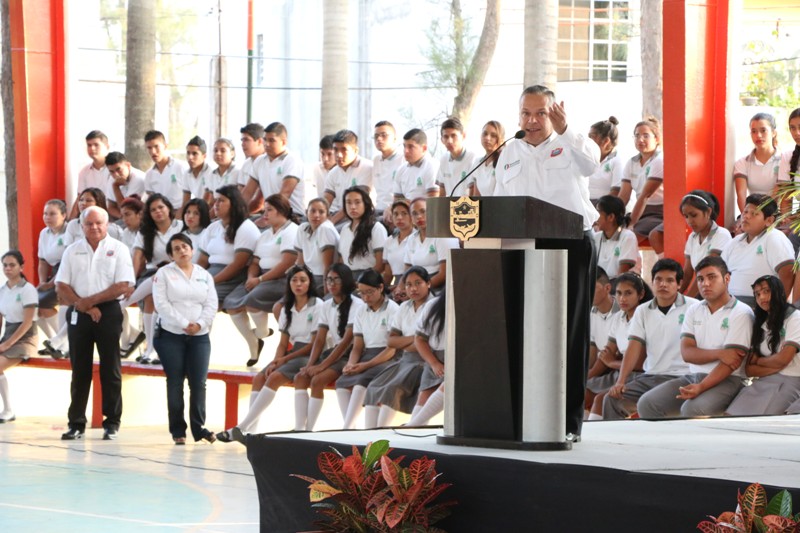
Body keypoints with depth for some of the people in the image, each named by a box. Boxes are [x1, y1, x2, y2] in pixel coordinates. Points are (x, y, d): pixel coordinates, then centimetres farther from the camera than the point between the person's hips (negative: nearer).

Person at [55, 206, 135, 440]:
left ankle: (112, 423, 5)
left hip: (108, 312, -3)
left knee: (110, 369, 0)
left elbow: (123, 286, -9)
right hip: (78, 314, 3)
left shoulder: (118, 250, 0)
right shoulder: (73, 251, 9)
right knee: (79, 369, 5)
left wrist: (91, 300, -13)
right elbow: (62, 286, 3)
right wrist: (84, 306, -10)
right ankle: (76, 423, 8)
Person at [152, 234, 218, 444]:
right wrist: (184, 324, -14)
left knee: (198, 382, -3)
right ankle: (177, 429, 3)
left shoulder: (204, 275, 12)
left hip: (199, 336, 2)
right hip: (171, 335, -2)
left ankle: (199, 427, 2)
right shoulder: (164, 274, 2)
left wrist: (199, 324, -11)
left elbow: (211, 305, 6)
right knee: (175, 382, -1)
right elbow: (161, 304, -8)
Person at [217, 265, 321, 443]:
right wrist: (275, 361, -9)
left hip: (309, 356, -7)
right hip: (292, 353, 7)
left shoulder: (317, 306, -5)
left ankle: (242, 428, -32)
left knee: (275, 378, -28)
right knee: (259, 378, -16)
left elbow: (315, 343, -10)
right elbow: (283, 343, 13)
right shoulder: (287, 309, 16)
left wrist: (285, 359, -12)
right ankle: (249, 429, -27)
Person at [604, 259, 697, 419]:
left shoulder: (692, 307, 0)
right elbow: (634, 348, 7)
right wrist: (620, 381, -6)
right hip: (649, 376, 5)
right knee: (612, 399, -14)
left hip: (680, 377, -5)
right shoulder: (643, 311, 15)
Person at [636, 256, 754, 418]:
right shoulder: (694, 311, 13)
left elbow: (733, 362, -14)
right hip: (693, 376, 6)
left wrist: (701, 387, -25)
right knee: (647, 403, -14)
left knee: (693, 409, -35)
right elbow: (687, 353, 2)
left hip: (727, 380, -6)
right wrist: (719, 354, -16)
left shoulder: (741, 313, -6)